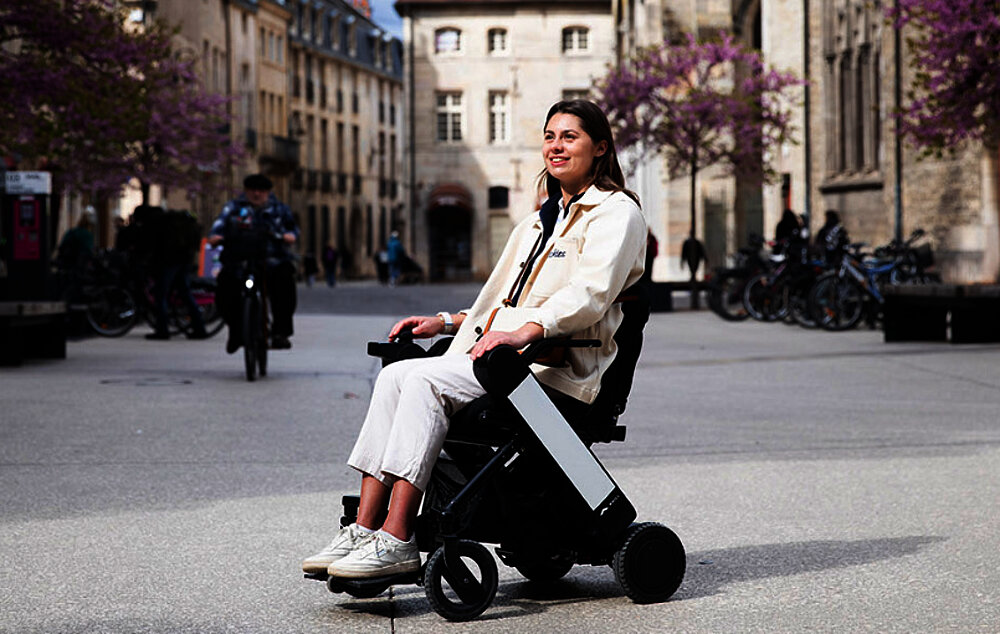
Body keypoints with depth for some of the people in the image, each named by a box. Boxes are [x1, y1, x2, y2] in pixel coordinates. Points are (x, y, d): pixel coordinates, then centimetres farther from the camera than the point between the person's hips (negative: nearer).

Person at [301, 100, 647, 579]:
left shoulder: (616, 212, 1)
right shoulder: (542, 220, 28)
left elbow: (591, 293, -17)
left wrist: (524, 331, -31)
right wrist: (445, 322, 15)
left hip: (555, 365, -8)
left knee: (427, 379, -28)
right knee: (394, 376, -16)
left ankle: (396, 542, -31)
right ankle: (364, 530, -22)